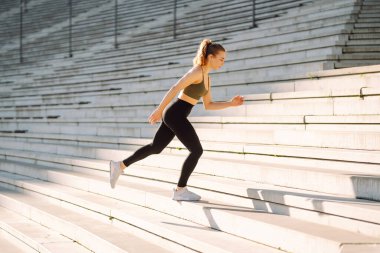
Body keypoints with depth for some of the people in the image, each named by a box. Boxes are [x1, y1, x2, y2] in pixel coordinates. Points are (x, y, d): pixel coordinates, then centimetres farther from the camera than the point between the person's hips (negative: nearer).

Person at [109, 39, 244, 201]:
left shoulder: (206, 77, 15)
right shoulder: (197, 72, -15)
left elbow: (208, 105, 18)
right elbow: (174, 89, -21)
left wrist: (231, 103, 9)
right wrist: (159, 110, -22)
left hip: (175, 116, 9)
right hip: (175, 115, -9)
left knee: (155, 148, 18)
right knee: (197, 150, -4)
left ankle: (120, 166, 23)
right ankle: (180, 190, 4)